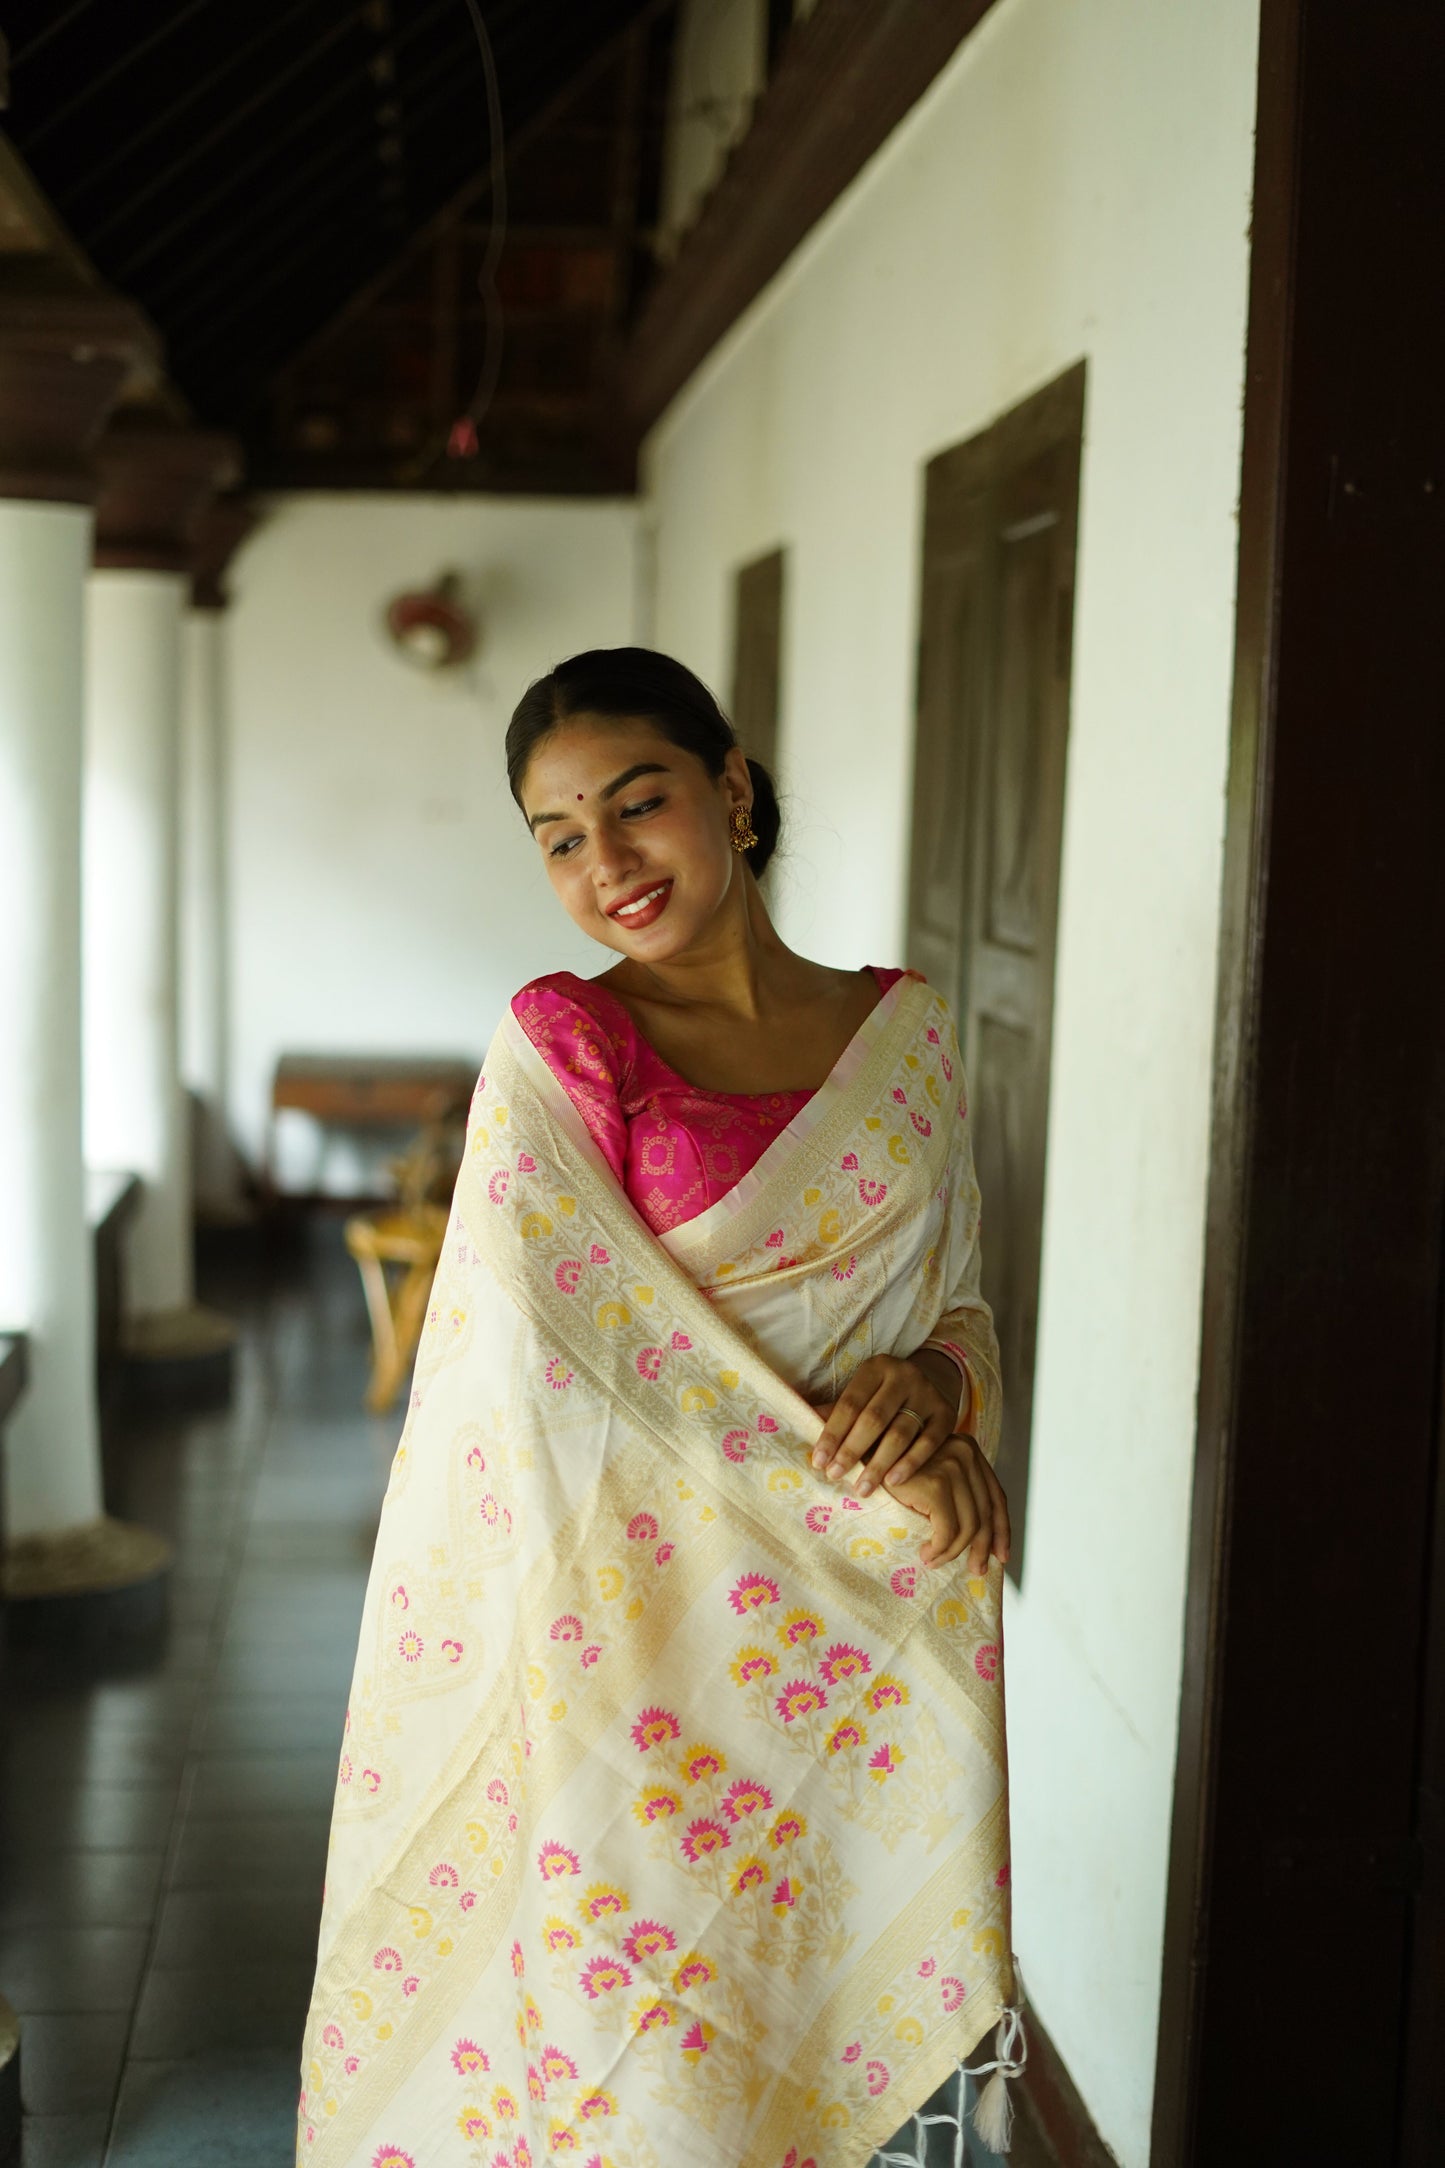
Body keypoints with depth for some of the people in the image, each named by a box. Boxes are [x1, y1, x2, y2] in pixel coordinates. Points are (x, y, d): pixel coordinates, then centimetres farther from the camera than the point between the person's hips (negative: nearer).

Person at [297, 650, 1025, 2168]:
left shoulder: (904, 1029, 6)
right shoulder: (556, 1042, -7)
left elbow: (960, 1301, 12)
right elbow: (579, 1343, -13)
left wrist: (937, 1385, -11)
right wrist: (860, 1470, -15)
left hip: (887, 1632, 4)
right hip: (653, 1615, -4)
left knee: (868, 1991, 13)